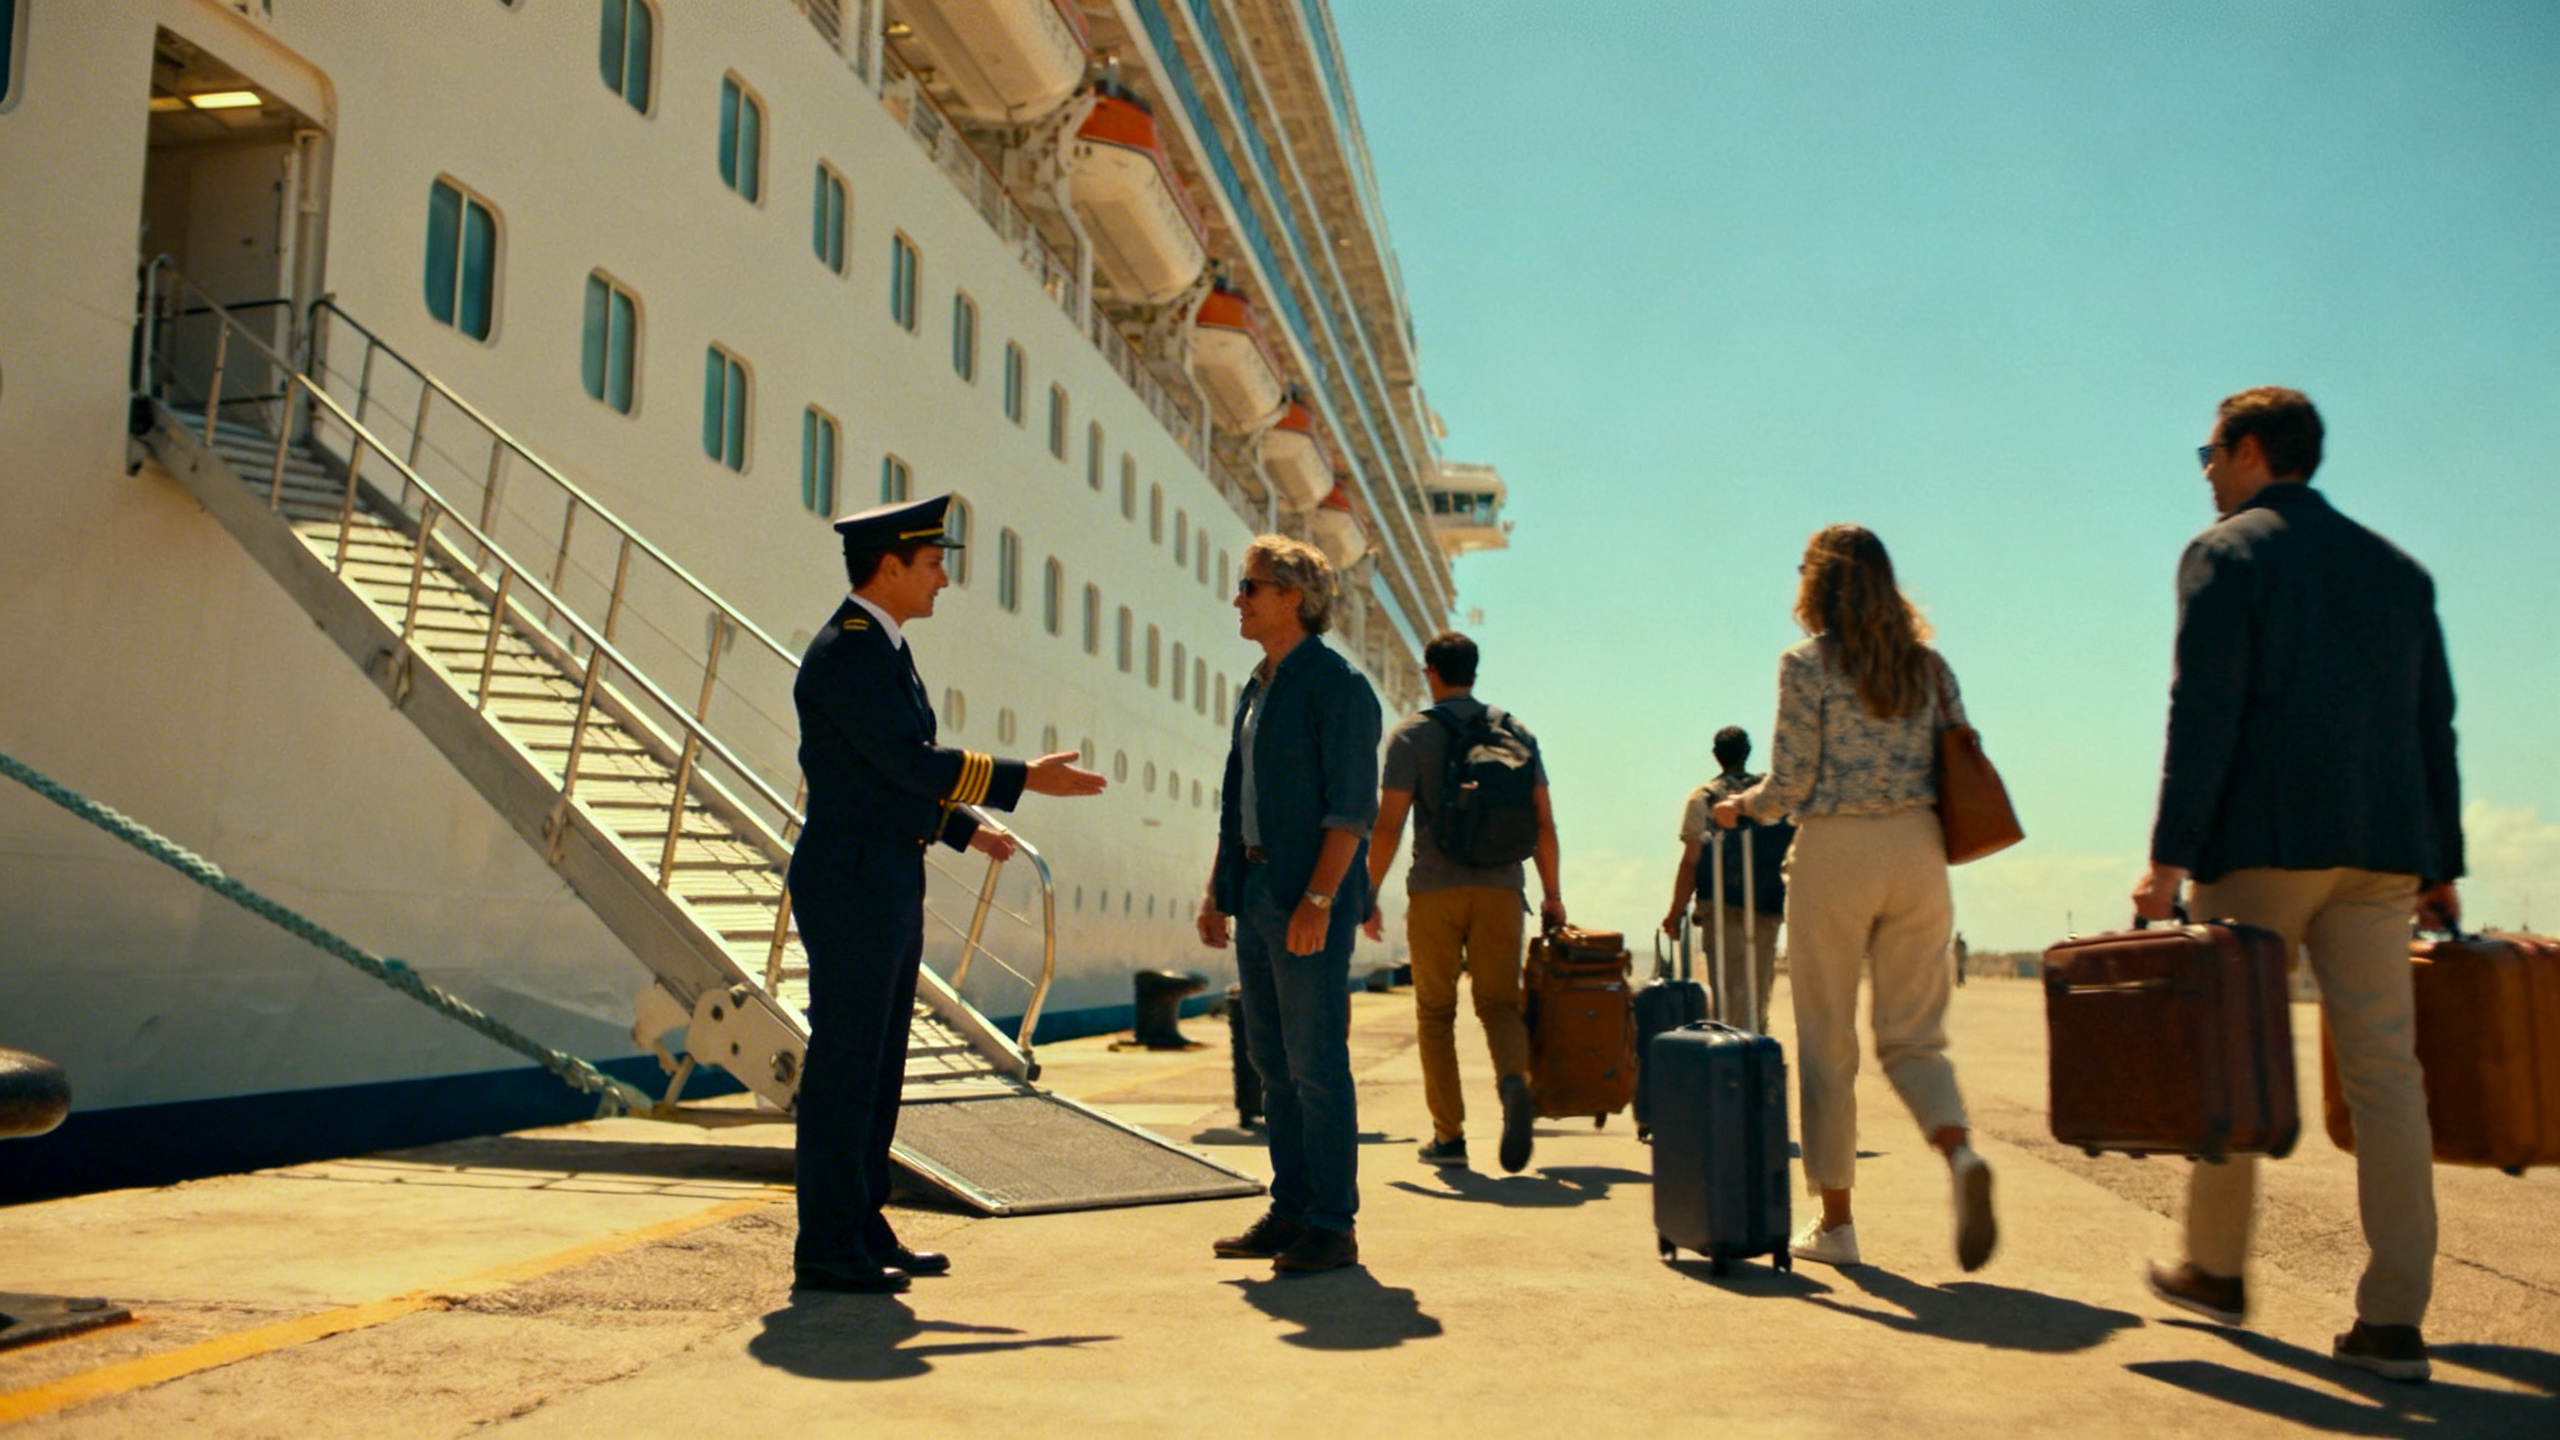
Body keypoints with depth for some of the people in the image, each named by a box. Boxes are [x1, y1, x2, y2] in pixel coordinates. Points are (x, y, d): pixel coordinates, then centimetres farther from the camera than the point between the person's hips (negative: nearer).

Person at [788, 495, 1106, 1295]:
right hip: (850, 885, -10)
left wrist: (969, 827, 12)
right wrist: (1024, 779, -16)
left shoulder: (884, 649, 17)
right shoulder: (845, 650, -15)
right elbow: (909, 760, -21)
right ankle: (827, 1250, 6)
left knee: (876, 1065, 14)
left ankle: (864, 1229, 23)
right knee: (843, 1065, -3)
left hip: (889, 884, 10)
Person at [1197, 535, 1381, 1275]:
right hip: (1256, 892, 9)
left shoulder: (1338, 686, -9)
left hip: (1310, 900, -9)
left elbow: (1352, 808, -15)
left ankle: (1333, 1226, 4)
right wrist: (1217, 889, 17)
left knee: (1317, 1063, -5)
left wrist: (1318, 899, -22)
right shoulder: (1257, 688, 17)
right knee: (1272, 1062, 12)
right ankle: (1290, 1210, 21)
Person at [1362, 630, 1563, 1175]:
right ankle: (1515, 1079, -24)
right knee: (1498, 1002, 7)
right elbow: (1543, 820, 7)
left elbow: (1388, 824, -7)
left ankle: (1449, 1135, 9)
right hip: (1500, 889, 2)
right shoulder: (1516, 732, 10)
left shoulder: (1413, 733, 0)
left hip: (1435, 889, -2)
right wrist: (1552, 894, 13)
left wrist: (1368, 894, 0)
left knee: (1435, 1012, 9)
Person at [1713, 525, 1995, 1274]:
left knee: (1827, 1043, 6)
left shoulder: (1807, 663, -5)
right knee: (1912, 1036, 10)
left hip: (1835, 851, -4)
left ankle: (1835, 1223, 13)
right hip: (1918, 854, 4)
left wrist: (1740, 807, 12)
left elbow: (1791, 784, -8)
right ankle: (1961, 1155, -19)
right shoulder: (1929, 664, 9)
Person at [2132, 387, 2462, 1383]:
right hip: (2381, 847, 6)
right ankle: (2392, 1322, 1)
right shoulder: (2396, 568, 17)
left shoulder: (2224, 554, -1)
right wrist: (2441, 864, 18)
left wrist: (2167, 856, -13)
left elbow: (2203, 714, -12)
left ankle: (2215, 1271, 20)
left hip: (2262, 843, -5)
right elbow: (2434, 727, 15)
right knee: (2384, 1069, 3)